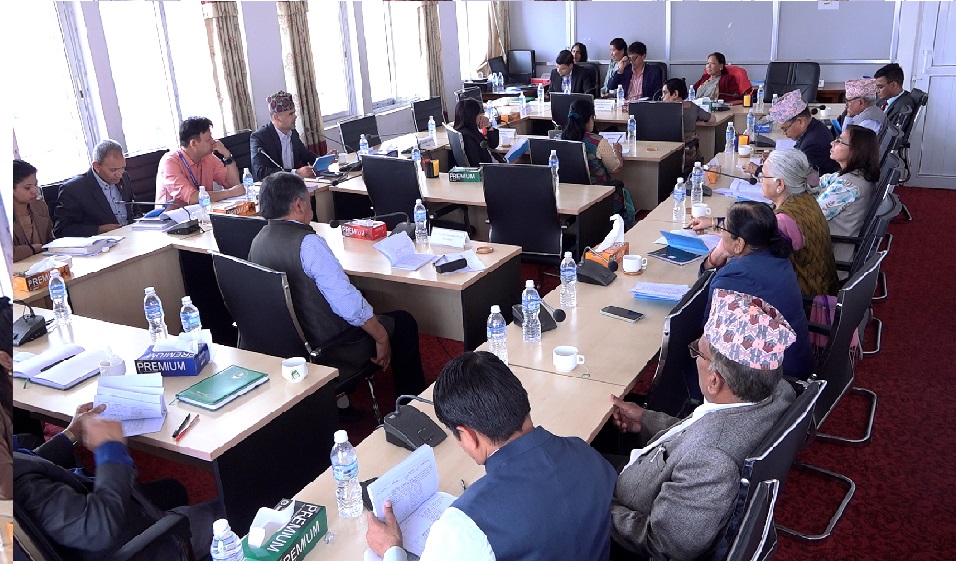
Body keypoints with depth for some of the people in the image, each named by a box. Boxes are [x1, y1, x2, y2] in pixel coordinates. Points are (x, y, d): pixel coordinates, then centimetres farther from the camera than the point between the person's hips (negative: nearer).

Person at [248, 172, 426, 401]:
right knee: (403, 323, 10)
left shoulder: (258, 241, 0)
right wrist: (381, 337, -14)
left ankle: (336, 400, 31)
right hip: (327, 347, -8)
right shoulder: (309, 243, -25)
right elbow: (348, 303, -27)